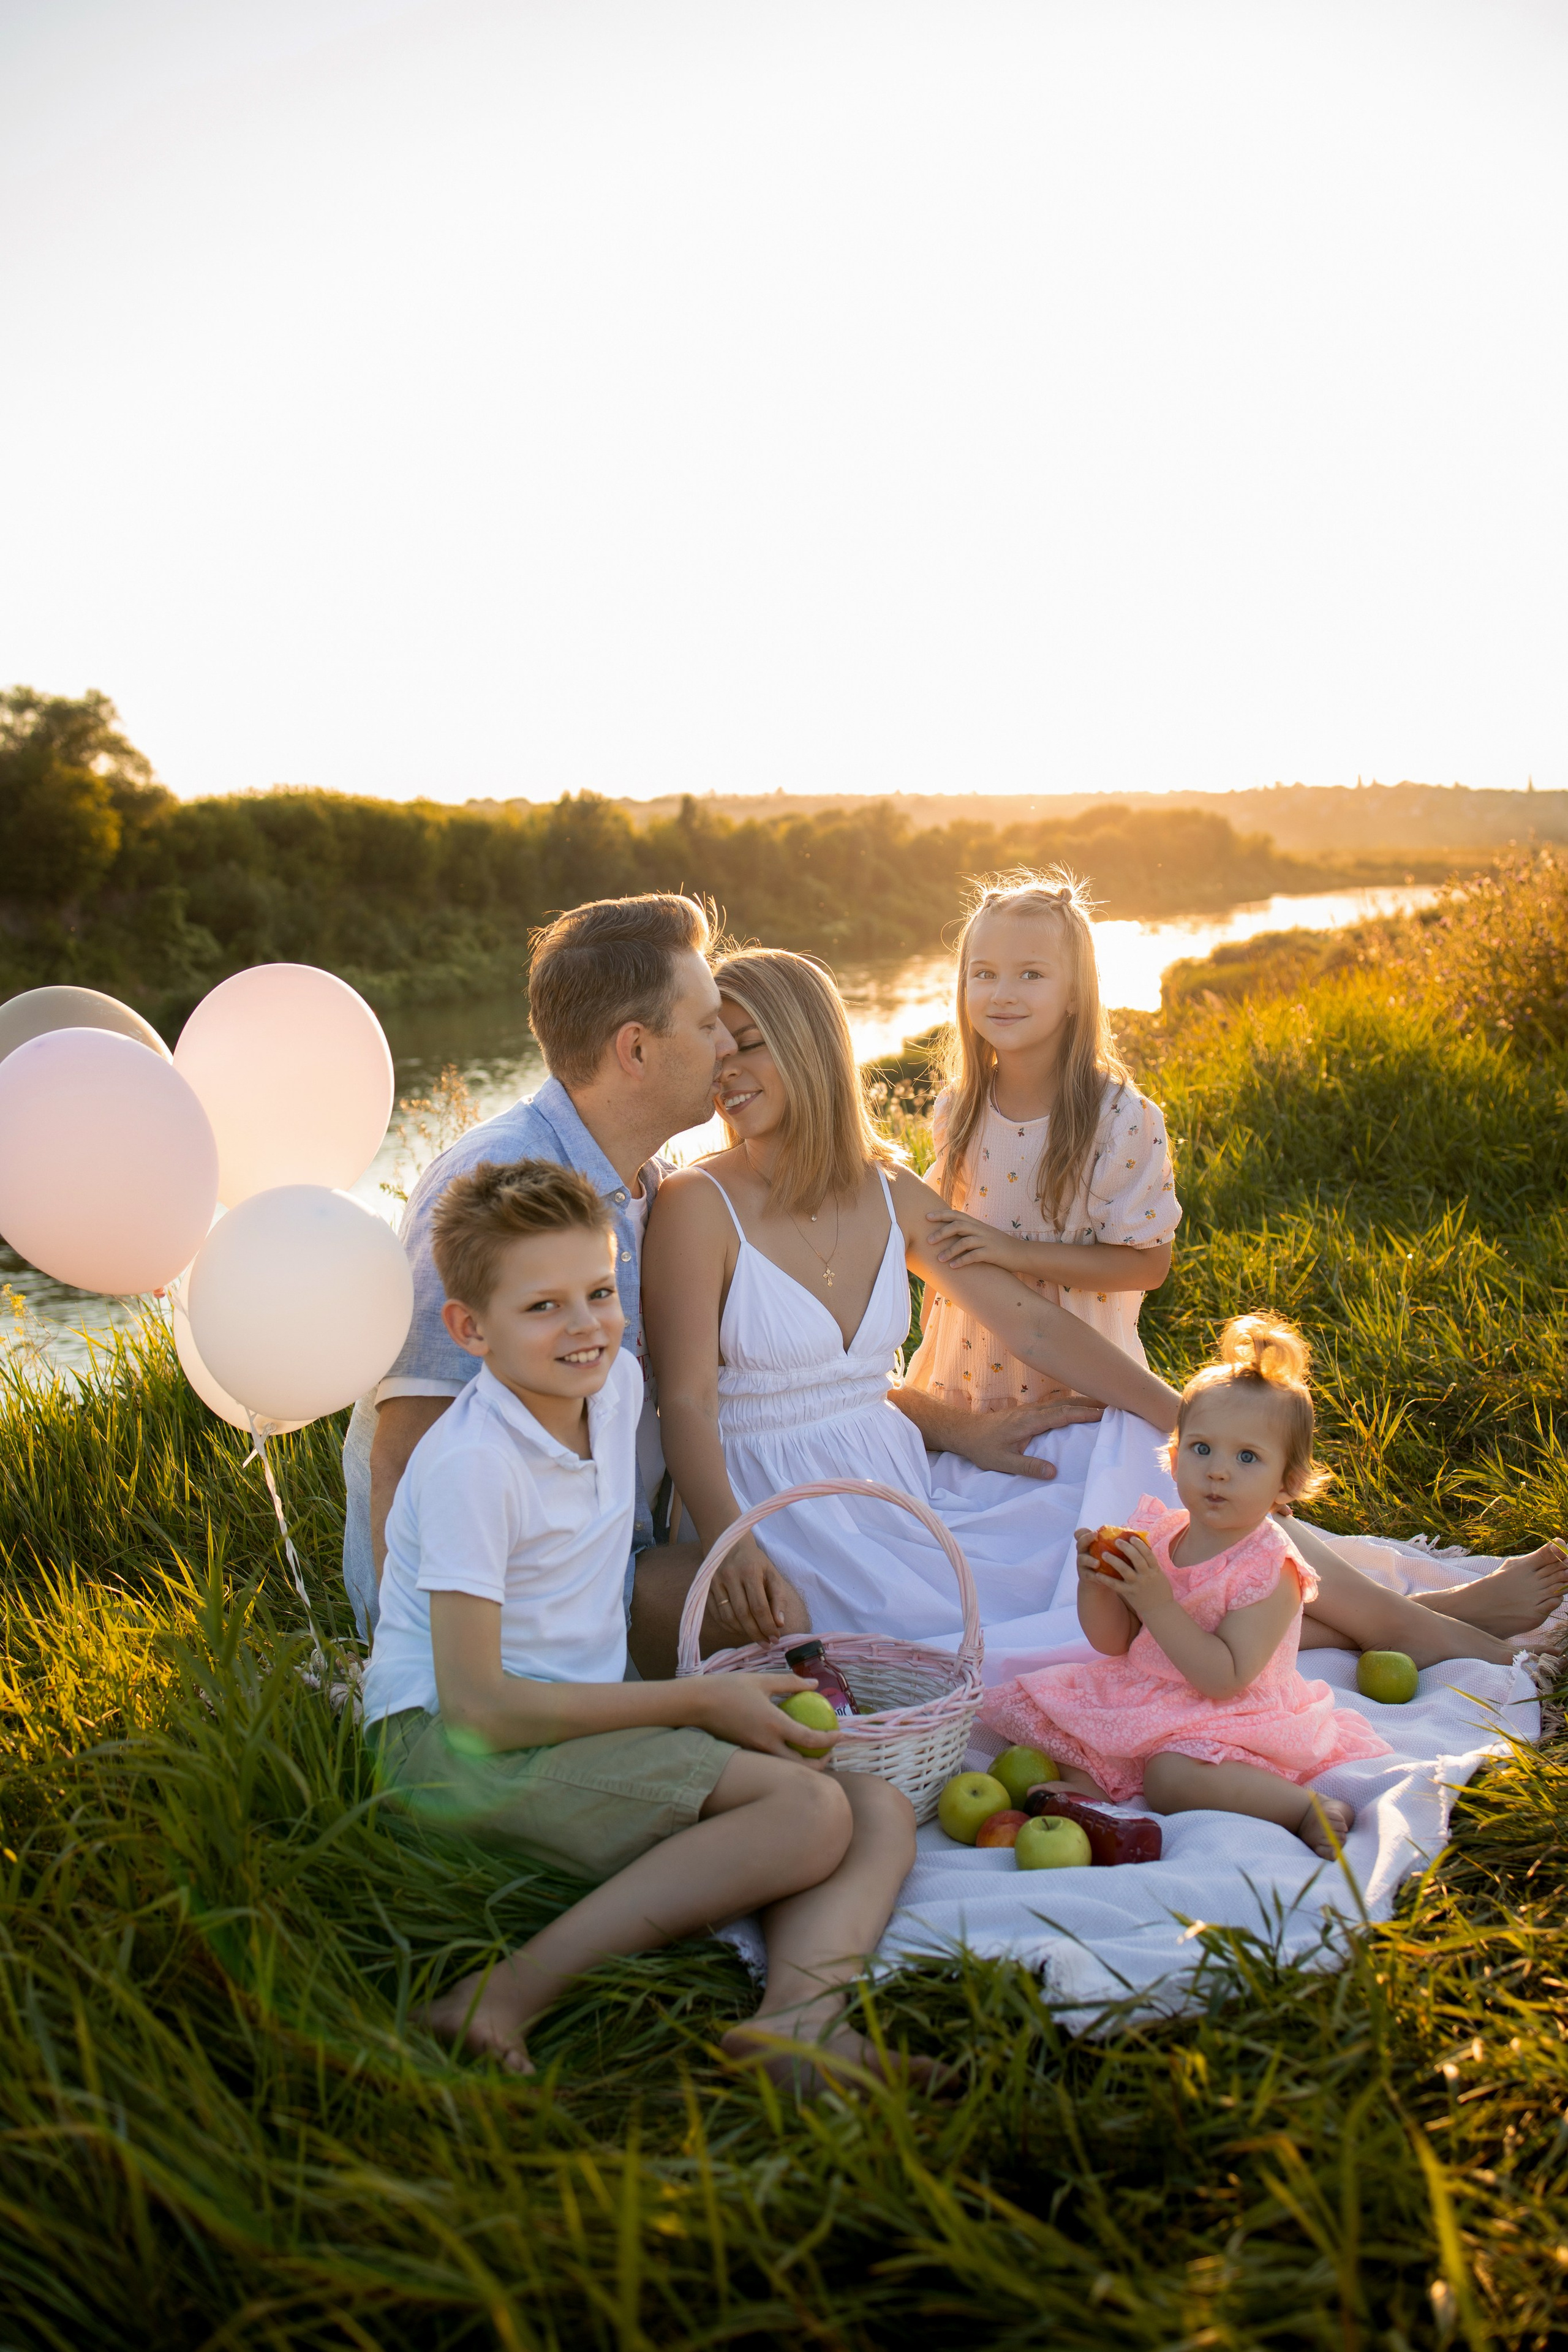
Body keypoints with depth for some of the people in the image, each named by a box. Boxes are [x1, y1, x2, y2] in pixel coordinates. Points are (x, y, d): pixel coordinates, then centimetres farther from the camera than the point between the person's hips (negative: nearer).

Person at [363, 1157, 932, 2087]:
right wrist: (699, 1703, -16)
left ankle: (799, 2014, -32)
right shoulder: (470, 1464, -18)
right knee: (808, 1811, -24)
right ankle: (508, 1996, -26)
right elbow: (475, 1705, -21)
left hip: (579, 1720, 8)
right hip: (451, 1746, -8)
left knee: (881, 1809, -6)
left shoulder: (618, 1382, 5)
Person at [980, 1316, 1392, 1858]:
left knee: (1172, 1776, -35)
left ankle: (1309, 1808, -16)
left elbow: (1224, 1679, -26)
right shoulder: (1156, 1533, -1)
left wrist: (1156, 1602, -31)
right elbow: (1113, 1643, 5)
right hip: (1141, 1701, 7)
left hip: (1227, 1720, -6)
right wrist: (1095, 1586, -17)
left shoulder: (1269, 1569, -18)